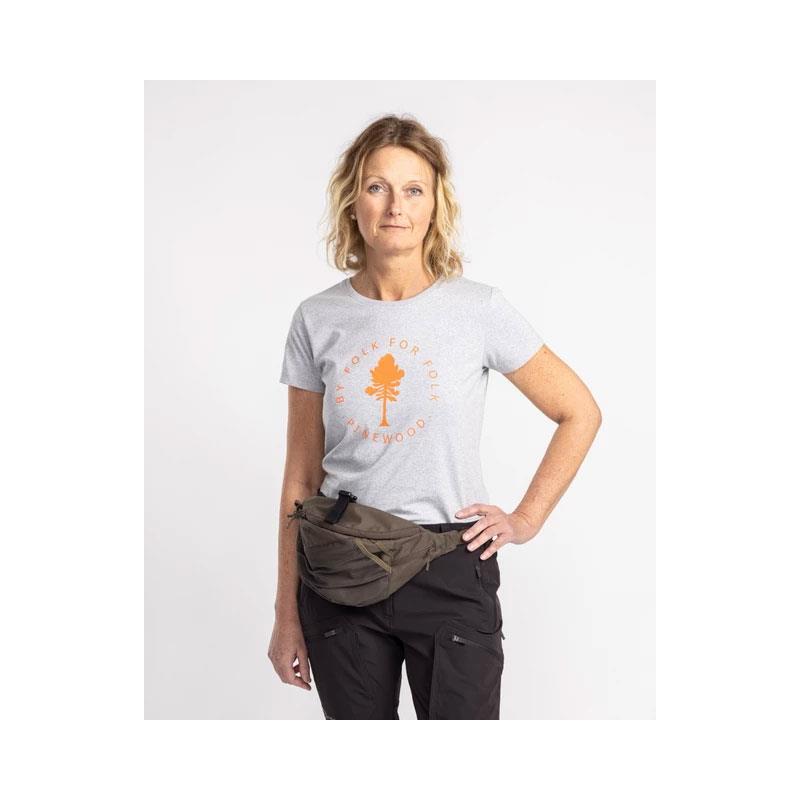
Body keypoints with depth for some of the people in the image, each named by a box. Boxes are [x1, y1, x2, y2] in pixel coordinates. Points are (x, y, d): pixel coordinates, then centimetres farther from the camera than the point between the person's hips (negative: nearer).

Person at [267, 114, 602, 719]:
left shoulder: (479, 309, -5)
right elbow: (301, 477, 3)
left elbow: (581, 413, 5)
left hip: (451, 573, -2)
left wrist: (526, 519, -2)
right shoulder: (318, 319, 0)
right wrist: (288, 614, 4)